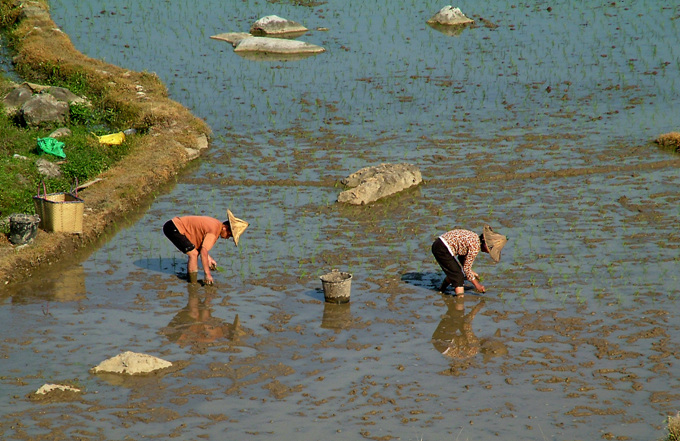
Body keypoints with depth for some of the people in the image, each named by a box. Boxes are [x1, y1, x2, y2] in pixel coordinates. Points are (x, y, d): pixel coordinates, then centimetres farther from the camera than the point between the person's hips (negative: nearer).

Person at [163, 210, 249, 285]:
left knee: (195, 253, 16)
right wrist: (208, 274, -19)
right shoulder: (214, 231, -20)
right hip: (173, 228, -10)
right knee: (193, 254, -13)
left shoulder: (215, 224, 10)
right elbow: (203, 251, -24)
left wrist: (209, 258, 13)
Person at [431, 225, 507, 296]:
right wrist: (476, 285, 0)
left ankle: (442, 289, 45)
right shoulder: (475, 247, -16)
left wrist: (470, 272, 20)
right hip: (443, 249, -10)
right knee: (459, 277, -3)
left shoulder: (475, 237, 11)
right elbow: (466, 267, -9)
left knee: (454, 272, 27)